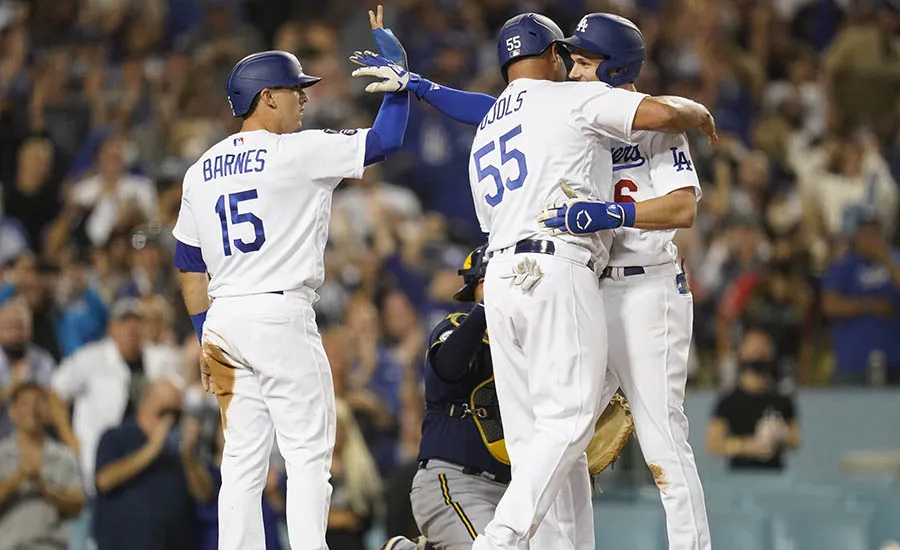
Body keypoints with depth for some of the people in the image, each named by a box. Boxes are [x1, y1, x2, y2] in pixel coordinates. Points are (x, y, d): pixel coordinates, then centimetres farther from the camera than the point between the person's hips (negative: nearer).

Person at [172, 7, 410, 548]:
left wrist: (206, 334, 21)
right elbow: (385, 139, -7)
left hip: (223, 321, 7)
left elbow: (189, 264, 17)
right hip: (282, 317, -7)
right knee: (309, 453, -5)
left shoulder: (201, 172, 14)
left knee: (243, 459, 8)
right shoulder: (298, 152, -7)